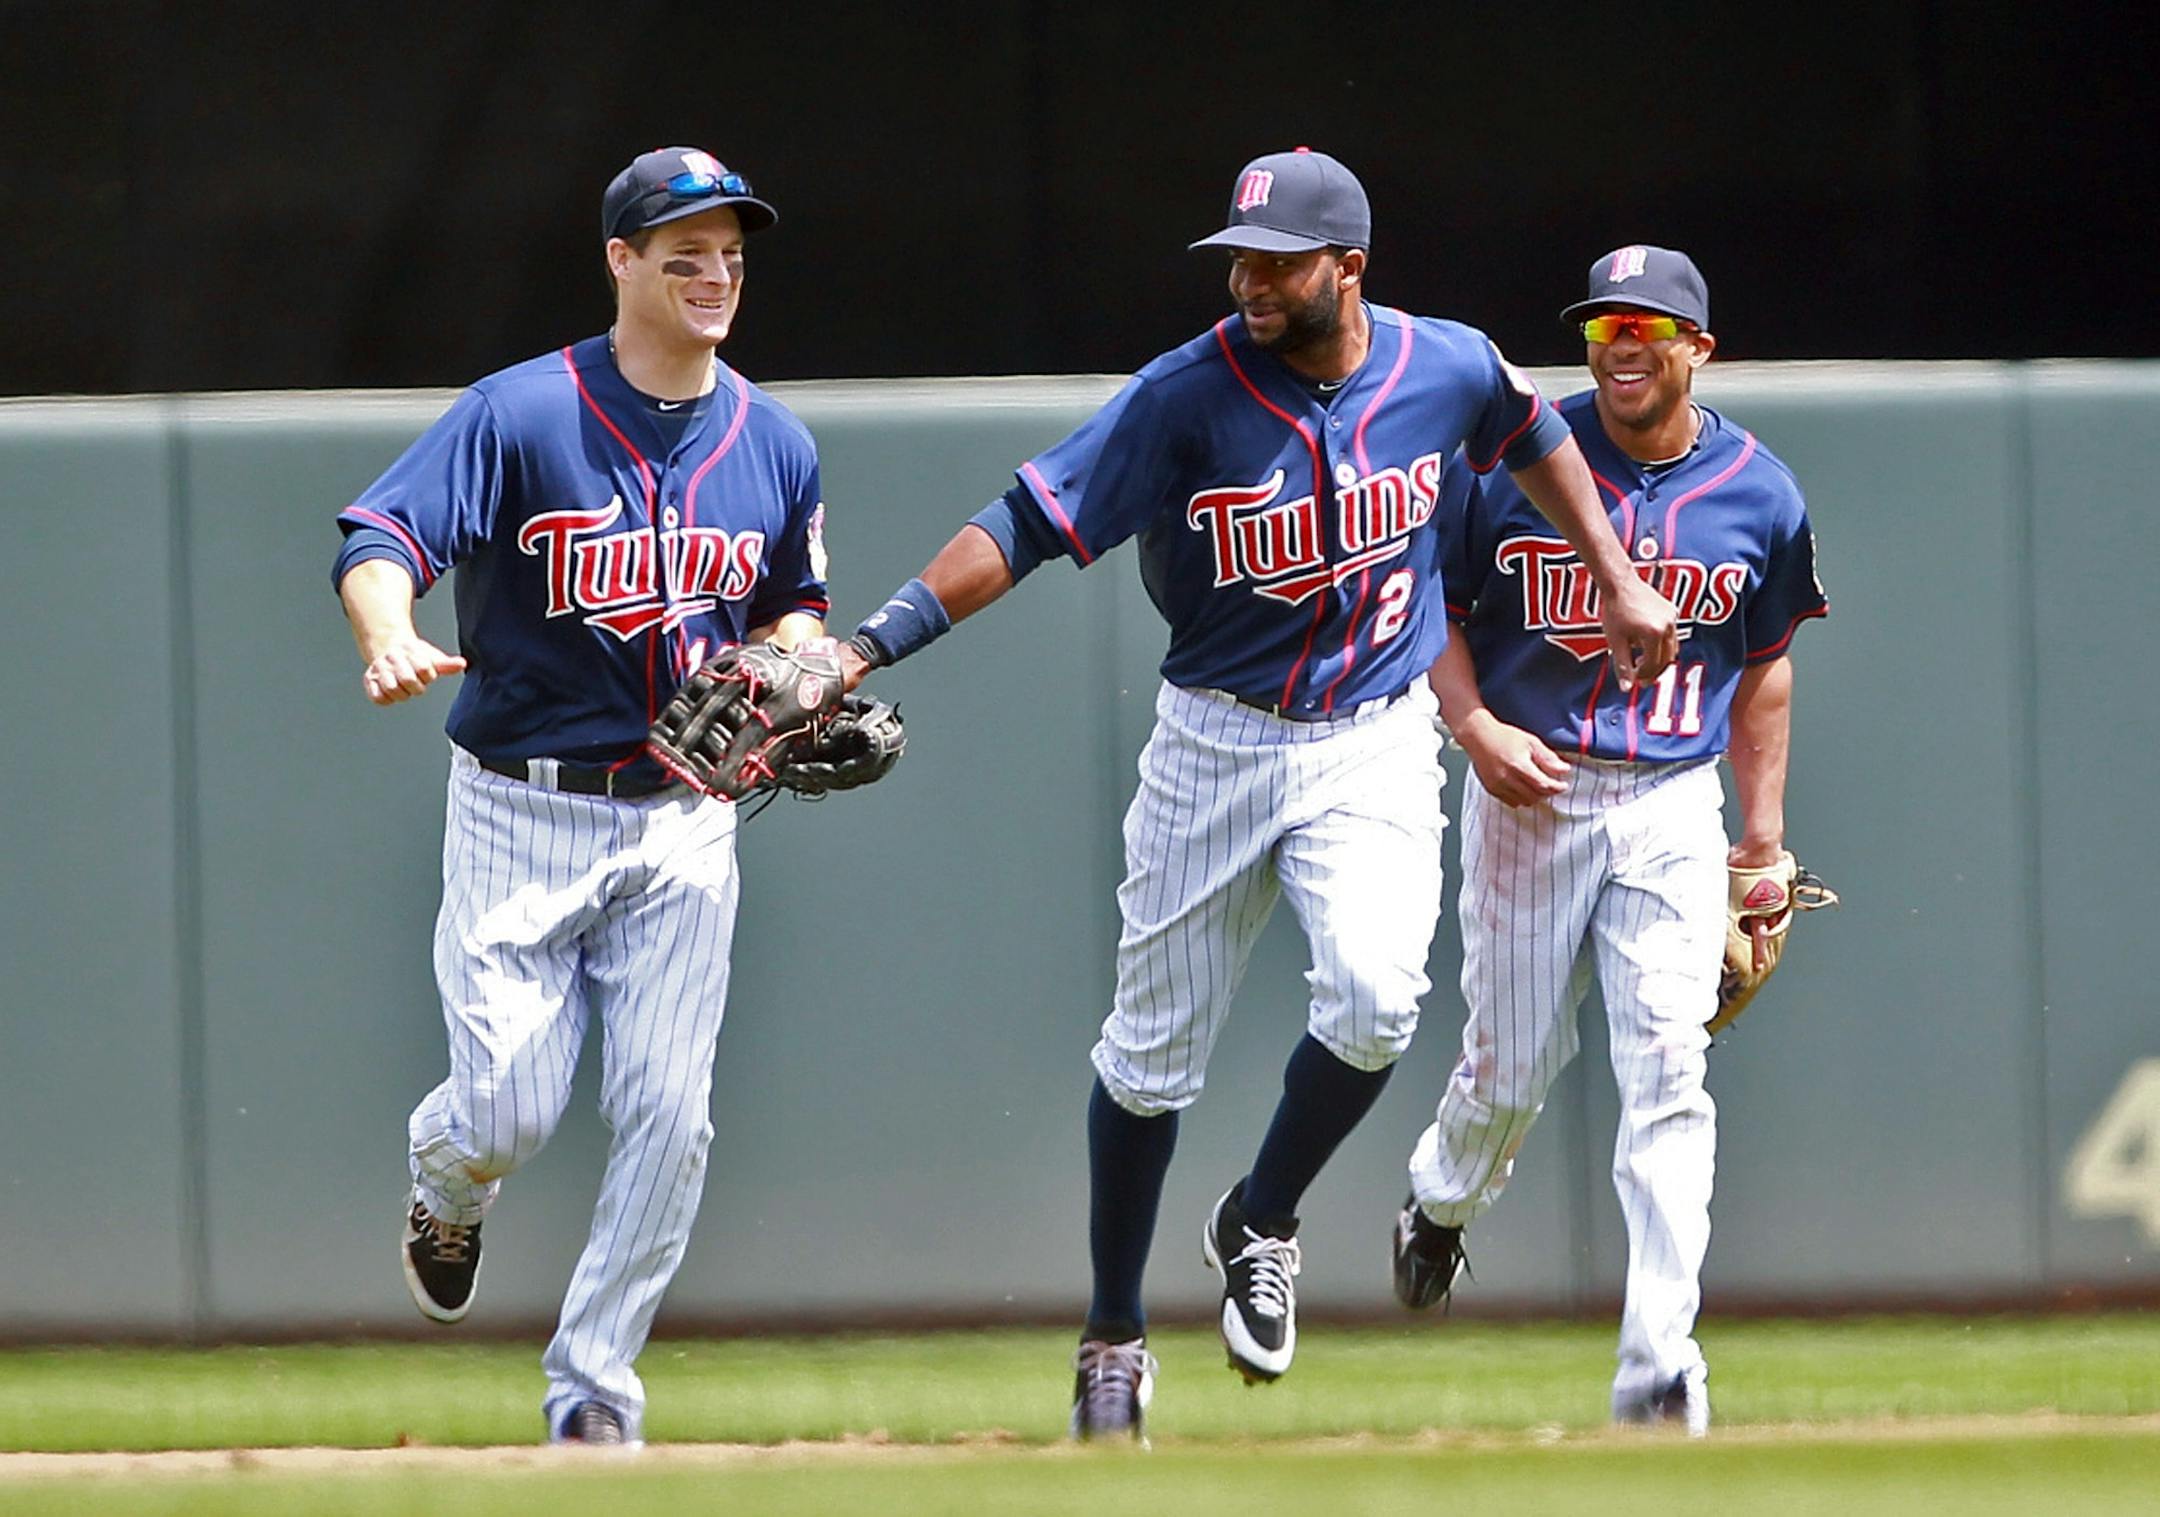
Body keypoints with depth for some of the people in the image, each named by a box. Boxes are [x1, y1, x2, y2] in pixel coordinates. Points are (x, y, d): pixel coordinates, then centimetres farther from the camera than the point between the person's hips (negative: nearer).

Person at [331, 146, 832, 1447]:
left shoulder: (775, 445, 4)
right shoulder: (522, 415, -11)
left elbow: (797, 605, 19)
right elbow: (380, 538, -20)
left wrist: (787, 667, -5)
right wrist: (393, 642, -42)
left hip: (682, 825, 3)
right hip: (522, 814, -3)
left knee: (668, 1116, -6)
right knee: (510, 1112, -7)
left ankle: (594, 1386, 8)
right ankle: (448, 1192, 32)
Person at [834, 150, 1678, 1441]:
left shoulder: (1447, 368, -7)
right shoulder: (1190, 393, -15)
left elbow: (1537, 437, 17)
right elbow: (1027, 525, -18)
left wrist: (1621, 584, 20)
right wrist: (875, 643, -28)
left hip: (1373, 746, 0)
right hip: (1215, 745, 0)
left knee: (1375, 995, -24)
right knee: (1153, 1052, 5)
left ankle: (1261, 1227, 3)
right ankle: (1116, 1337, 24)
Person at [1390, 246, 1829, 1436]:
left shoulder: (1757, 493, 3)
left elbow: (1764, 664, 14)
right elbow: (1436, 609, 5)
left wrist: (1765, 834, 10)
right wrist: (1477, 728, -12)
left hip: (1672, 809, 1)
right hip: (1528, 791, -1)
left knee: (1667, 1071, -12)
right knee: (1511, 1069, 6)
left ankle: (1658, 1369, -15)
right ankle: (1441, 1201, 43)